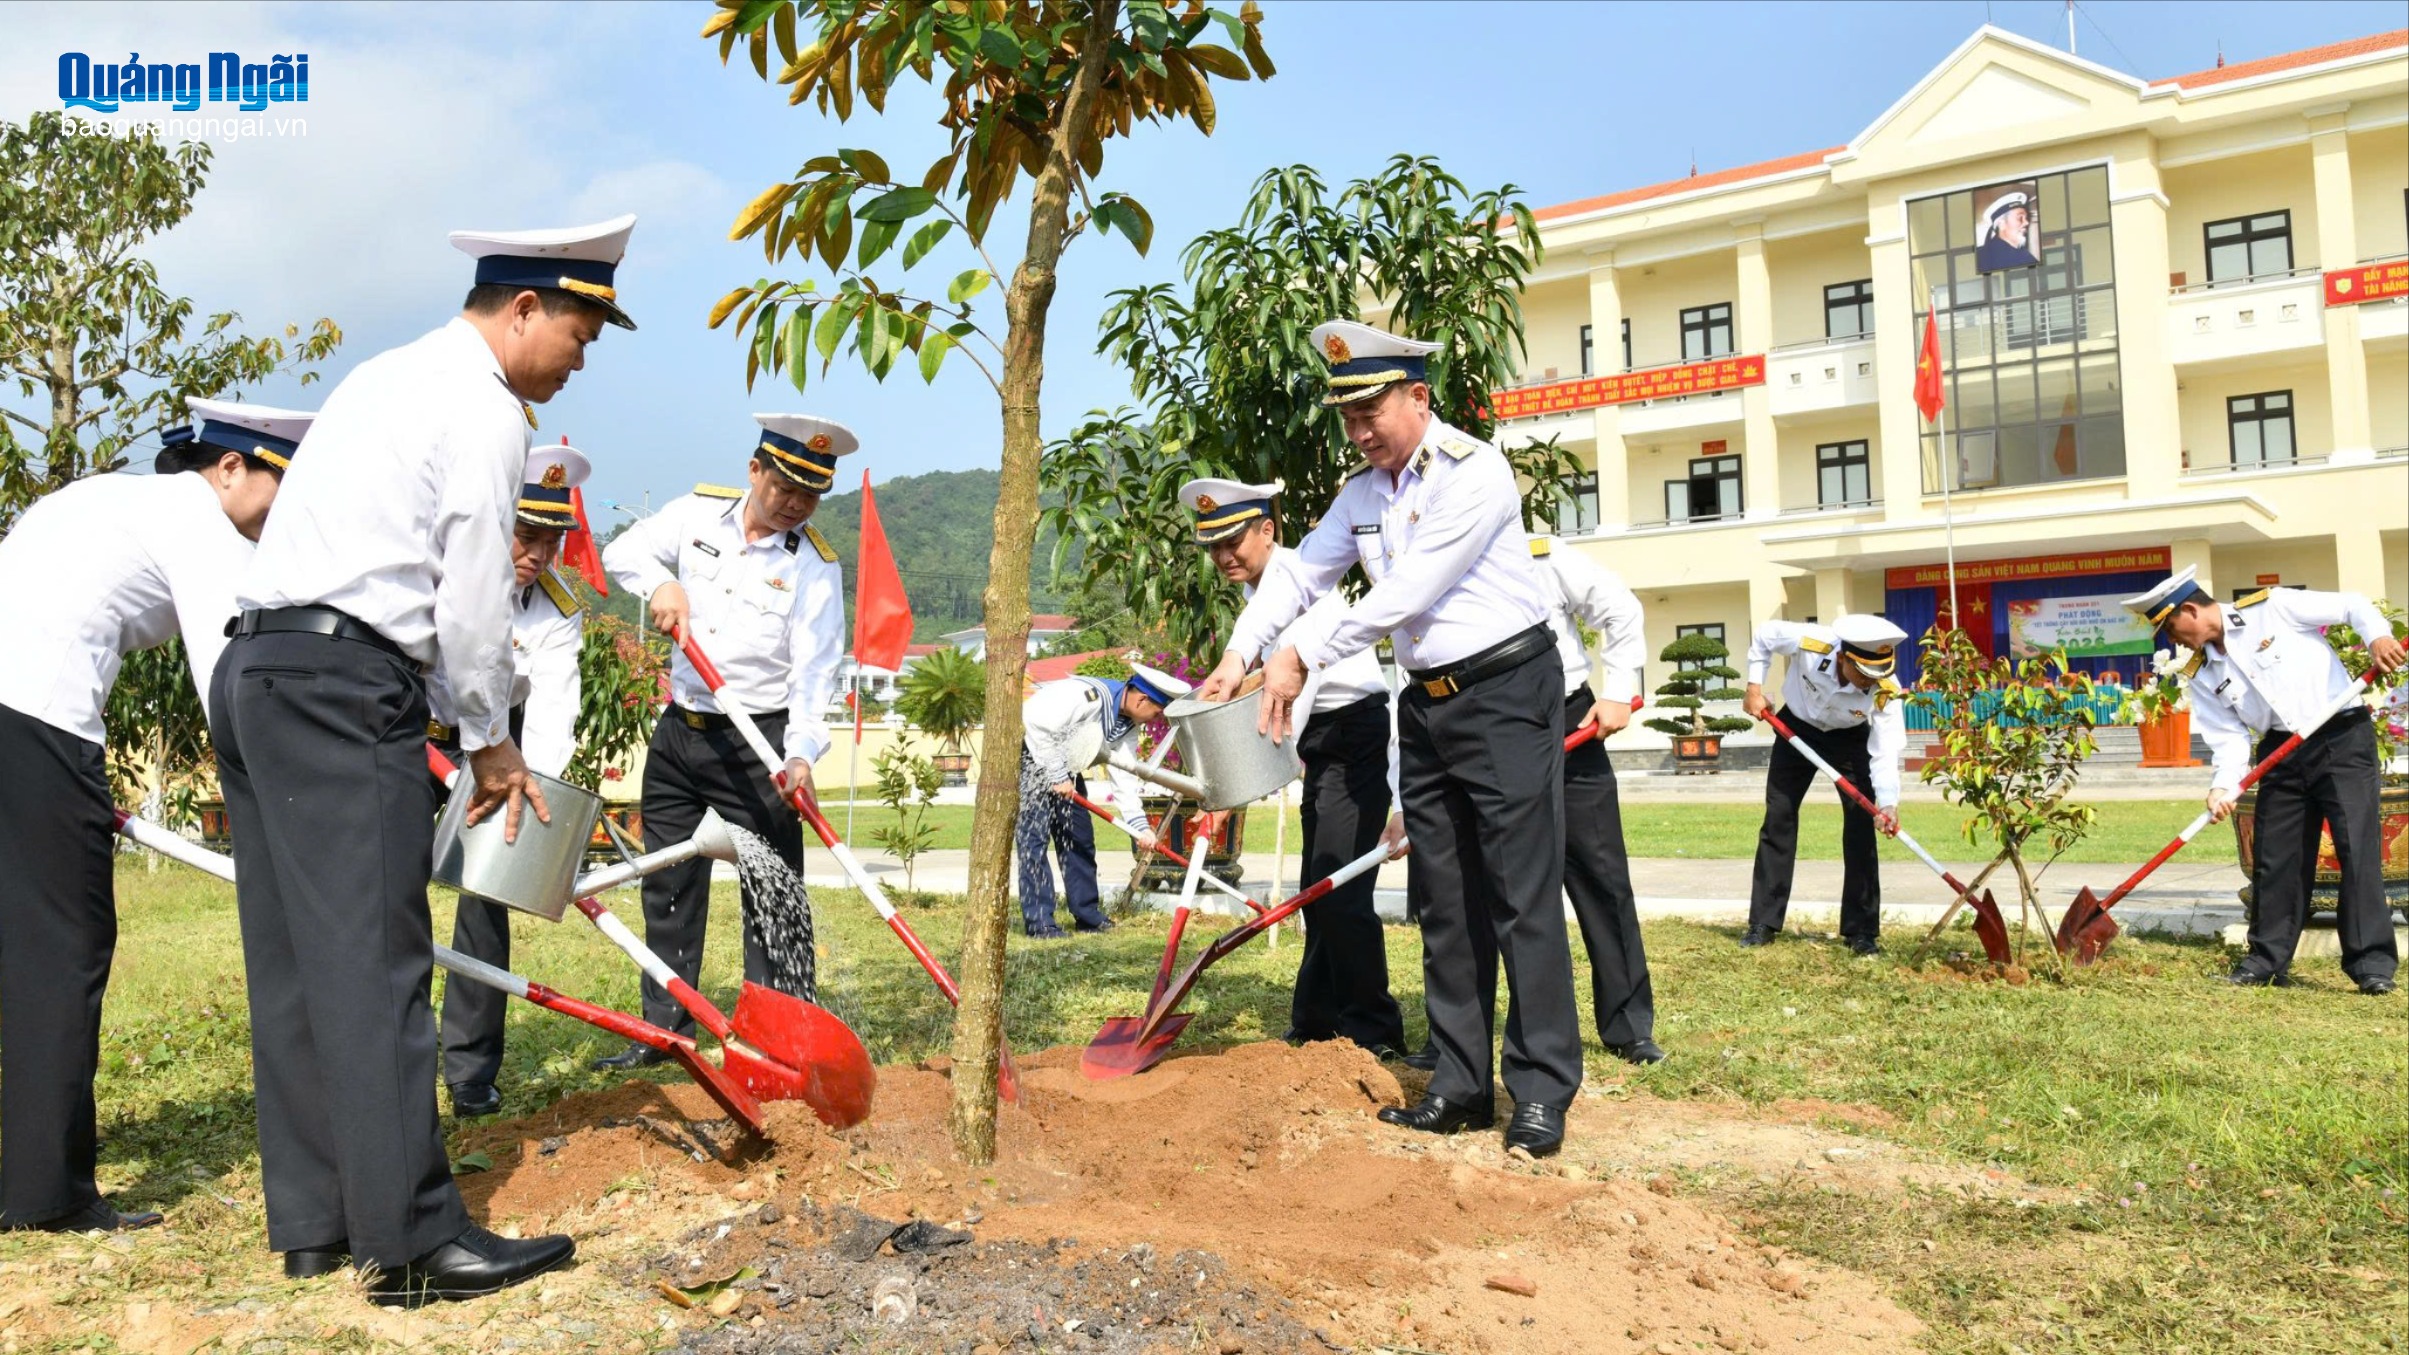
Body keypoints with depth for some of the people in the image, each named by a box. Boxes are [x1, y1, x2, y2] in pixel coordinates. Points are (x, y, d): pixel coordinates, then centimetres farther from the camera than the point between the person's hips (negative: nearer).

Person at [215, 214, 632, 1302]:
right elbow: (472, 604, -9)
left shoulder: (388, 377, 24)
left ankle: (314, 1222, 16)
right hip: (343, 688, -10)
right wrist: (491, 744, 4)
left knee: (295, 961, 10)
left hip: (254, 670, 10)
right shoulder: (485, 409, -6)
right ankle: (414, 1240, -8)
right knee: (374, 961, -10)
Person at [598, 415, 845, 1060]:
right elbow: (622, 551, 10)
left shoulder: (814, 565, -9)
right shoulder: (700, 511, 3)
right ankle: (662, 1029, 24)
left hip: (758, 741, -5)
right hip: (678, 731, 5)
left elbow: (814, 671, -16)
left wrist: (801, 752, -30)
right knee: (668, 885, 12)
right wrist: (660, 583, -13)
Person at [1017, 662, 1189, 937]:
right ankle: (1038, 922, -11)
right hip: (1028, 753, -9)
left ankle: (1088, 916, 16)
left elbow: (1124, 774, -1)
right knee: (1033, 835, -13)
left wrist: (1140, 826, -10)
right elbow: (1038, 726, -33)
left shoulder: (1129, 724, -1)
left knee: (1079, 836, 8)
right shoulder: (1089, 696, -31)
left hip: (1062, 763, 9)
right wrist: (1058, 777, -26)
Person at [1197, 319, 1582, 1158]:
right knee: (1445, 905, 8)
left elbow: (1405, 596, -21)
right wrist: (1238, 657, -4)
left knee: (1523, 899, -6)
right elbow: (1299, 573, 11)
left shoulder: (1474, 471, -15)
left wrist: (1302, 657, -17)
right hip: (1427, 705, 8)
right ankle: (1460, 1088, 15)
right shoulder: (1363, 491, 9)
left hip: (1506, 694, -8)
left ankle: (1542, 1095, 1)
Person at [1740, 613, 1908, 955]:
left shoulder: (1887, 693, -33)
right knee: (1778, 818, 0)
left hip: (1850, 738, -1)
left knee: (1860, 825, -10)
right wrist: (1754, 688, -15)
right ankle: (1763, 923, 8)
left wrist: (1887, 803, -50)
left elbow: (1885, 753, -35)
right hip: (1796, 726, 1)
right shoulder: (1810, 644, -35)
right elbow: (1763, 635, -15)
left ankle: (1861, 931, -1)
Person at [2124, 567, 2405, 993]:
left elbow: (2353, 606, -3)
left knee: (2358, 848, -9)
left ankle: (2373, 964, -5)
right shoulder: (2200, 675, 6)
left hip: (2343, 737, -5)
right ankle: (2267, 960, 16)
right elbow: (2229, 736, 2)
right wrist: (2222, 786, -14)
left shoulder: (2272, 607, -7)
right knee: (2275, 859, 7)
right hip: (2282, 753, 6)